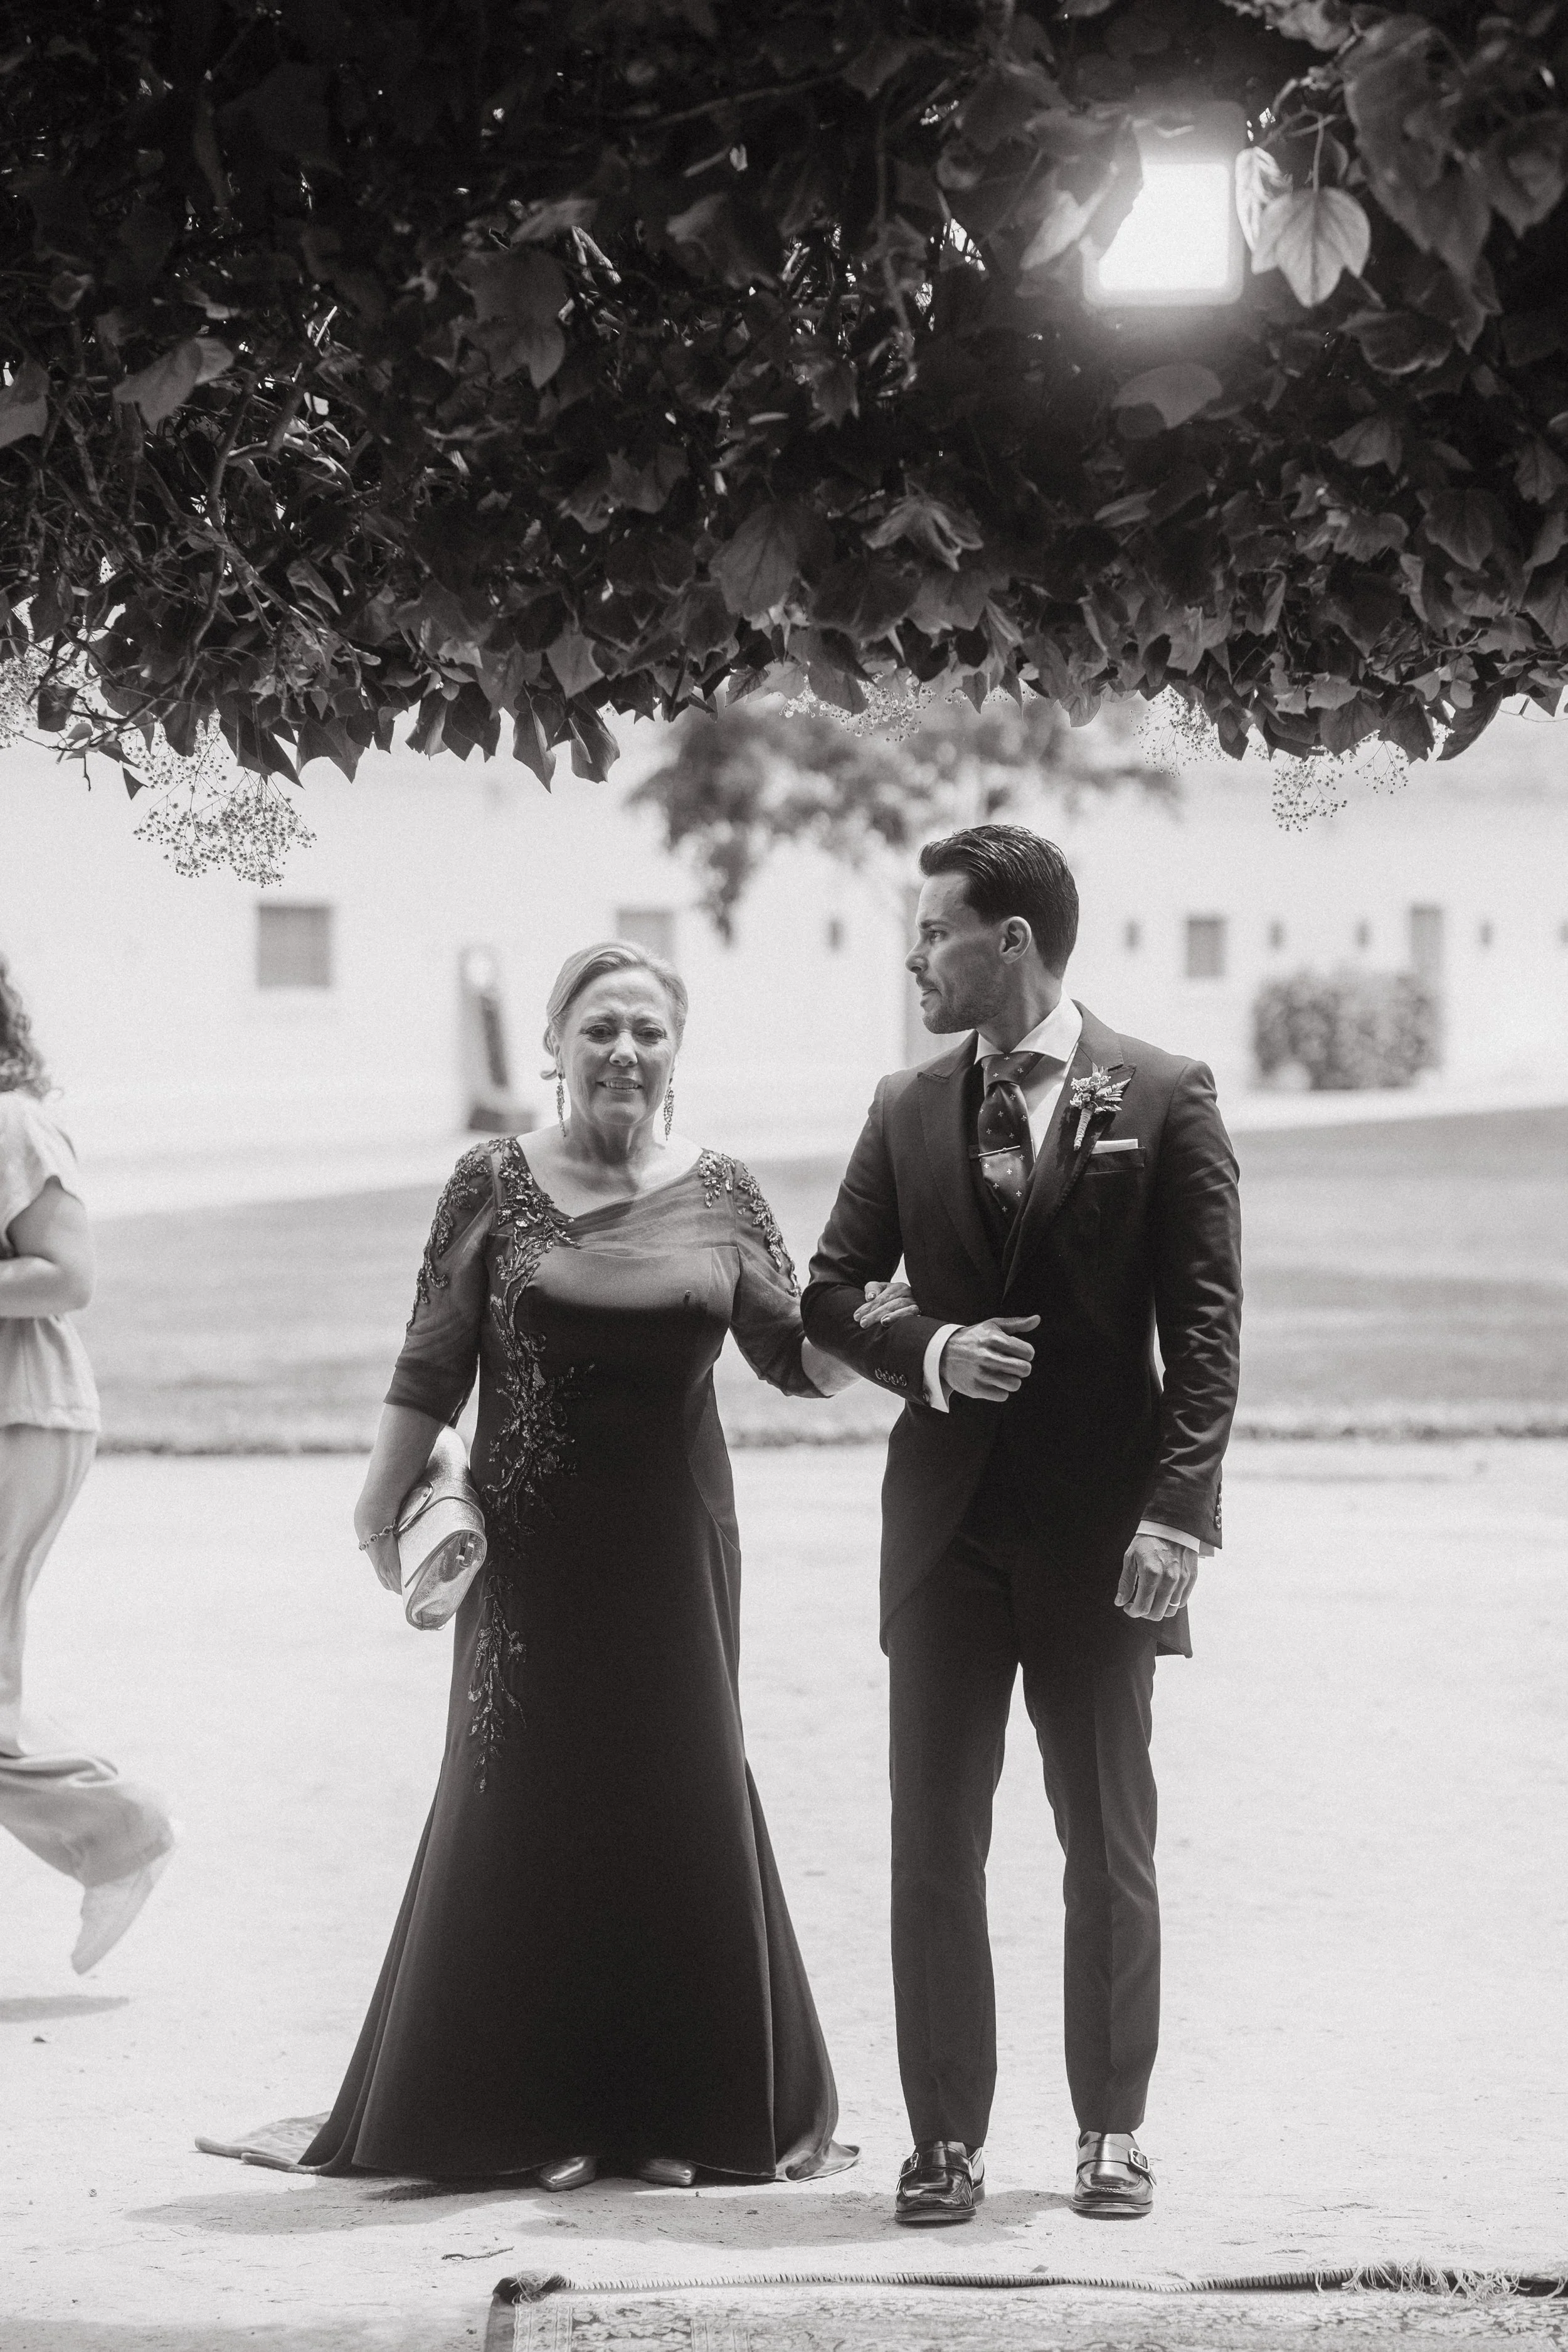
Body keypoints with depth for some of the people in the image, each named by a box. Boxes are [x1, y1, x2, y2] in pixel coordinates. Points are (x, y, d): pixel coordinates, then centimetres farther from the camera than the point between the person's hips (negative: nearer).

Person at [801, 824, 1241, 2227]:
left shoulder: (1162, 1101, -3)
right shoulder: (909, 1113, 8)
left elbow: (1207, 1321, -6)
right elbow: (831, 1294, 13)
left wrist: (1177, 1508, -14)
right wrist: (929, 1350, -8)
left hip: (1100, 1529, -3)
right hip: (947, 1519, 3)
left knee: (1109, 1846, 7)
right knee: (933, 1841, 2)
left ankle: (1113, 2130, 17)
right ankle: (948, 2138, 8)